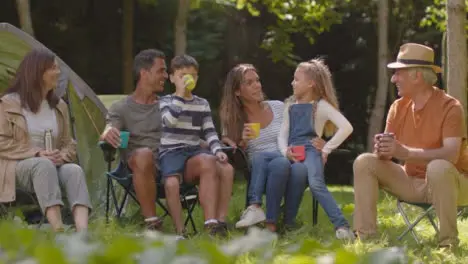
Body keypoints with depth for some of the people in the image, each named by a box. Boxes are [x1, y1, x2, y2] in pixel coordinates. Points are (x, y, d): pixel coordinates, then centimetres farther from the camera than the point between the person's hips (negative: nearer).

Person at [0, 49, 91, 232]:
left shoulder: (59, 106, 17)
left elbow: (69, 144, 17)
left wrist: (61, 157, -9)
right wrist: (37, 153, -17)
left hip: (53, 166, 4)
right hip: (19, 168, -4)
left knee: (74, 170, -32)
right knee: (43, 165, -40)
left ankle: (83, 233, -56)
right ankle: (58, 231, -54)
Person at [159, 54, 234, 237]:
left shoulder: (202, 104, 19)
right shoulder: (166, 101, 6)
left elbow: (209, 132, 13)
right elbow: (169, 120, -16)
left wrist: (217, 151, -7)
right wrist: (181, 93, -11)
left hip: (195, 152, 4)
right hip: (171, 152, -4)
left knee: (227, 169, -24)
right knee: (171, 184, -37)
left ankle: (219, 222, -22)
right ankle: (180, 231, -24)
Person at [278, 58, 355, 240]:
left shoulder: (321, 105, 6)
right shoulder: (291, 106, 24)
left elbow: (347, 128, -4)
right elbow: (282, 134, 18)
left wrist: (326, 149, -6)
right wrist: (285, 151, -4)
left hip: (310, 151, -5)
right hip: (292, 153, 5)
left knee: (316, 184, -34)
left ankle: (341, 226, -38)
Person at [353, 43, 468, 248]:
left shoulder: (449, 107, -17)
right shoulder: (398, 107, 2)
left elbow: (451, 155, -31)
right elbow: (388, 152, -1)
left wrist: (406, 152, -43)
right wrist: (382, 150, -28)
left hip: (449, 182, -6)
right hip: (412, 182, 6)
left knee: (438, 167, -39)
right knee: (364, 162, -7)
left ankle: (448, 242, -28)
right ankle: (365, 236, -11)